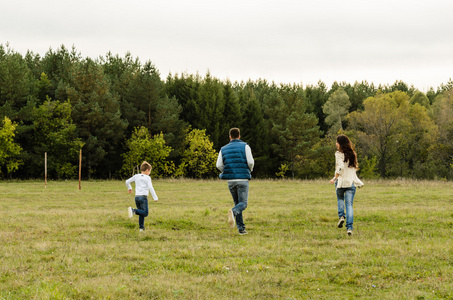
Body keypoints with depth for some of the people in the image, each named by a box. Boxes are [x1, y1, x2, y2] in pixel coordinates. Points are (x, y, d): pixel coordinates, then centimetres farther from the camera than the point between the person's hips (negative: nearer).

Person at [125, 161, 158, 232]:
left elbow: (127, 182, 24)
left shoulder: (136, 176, 15)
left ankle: (141, 227, 10)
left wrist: (129, 188, 44)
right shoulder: (147, 178, 0)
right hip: (143, 197, -6)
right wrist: (155, 198, -4)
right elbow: (150, 188, -9)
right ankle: (133, 211, -34)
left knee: (141, 213, 16)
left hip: (136, 197, 6)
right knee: (145, 213, -12)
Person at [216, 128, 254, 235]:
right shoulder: (245, 146, 2)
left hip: (231, 180, 3)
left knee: (237, 203, 15)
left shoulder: (224, 149, 11)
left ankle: (241, 228, 6)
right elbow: (251, 162, -9)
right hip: (243, 179, -3)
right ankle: (233, 212, -36)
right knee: (243, 204, -2)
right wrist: (250, 170, 12)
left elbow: (219, 165, 2)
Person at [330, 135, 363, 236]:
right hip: (351, 182, 3)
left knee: (340, 199, 24)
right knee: (349, 205, 2)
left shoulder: (339, 154, -8)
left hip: (341, 181, -3)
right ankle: (349, 227, -7)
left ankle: (341, 216, 3)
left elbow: (340, 168, -18)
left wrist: (334, 178, -8)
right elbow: (355, 167, 13)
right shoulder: (352, 154, 9)